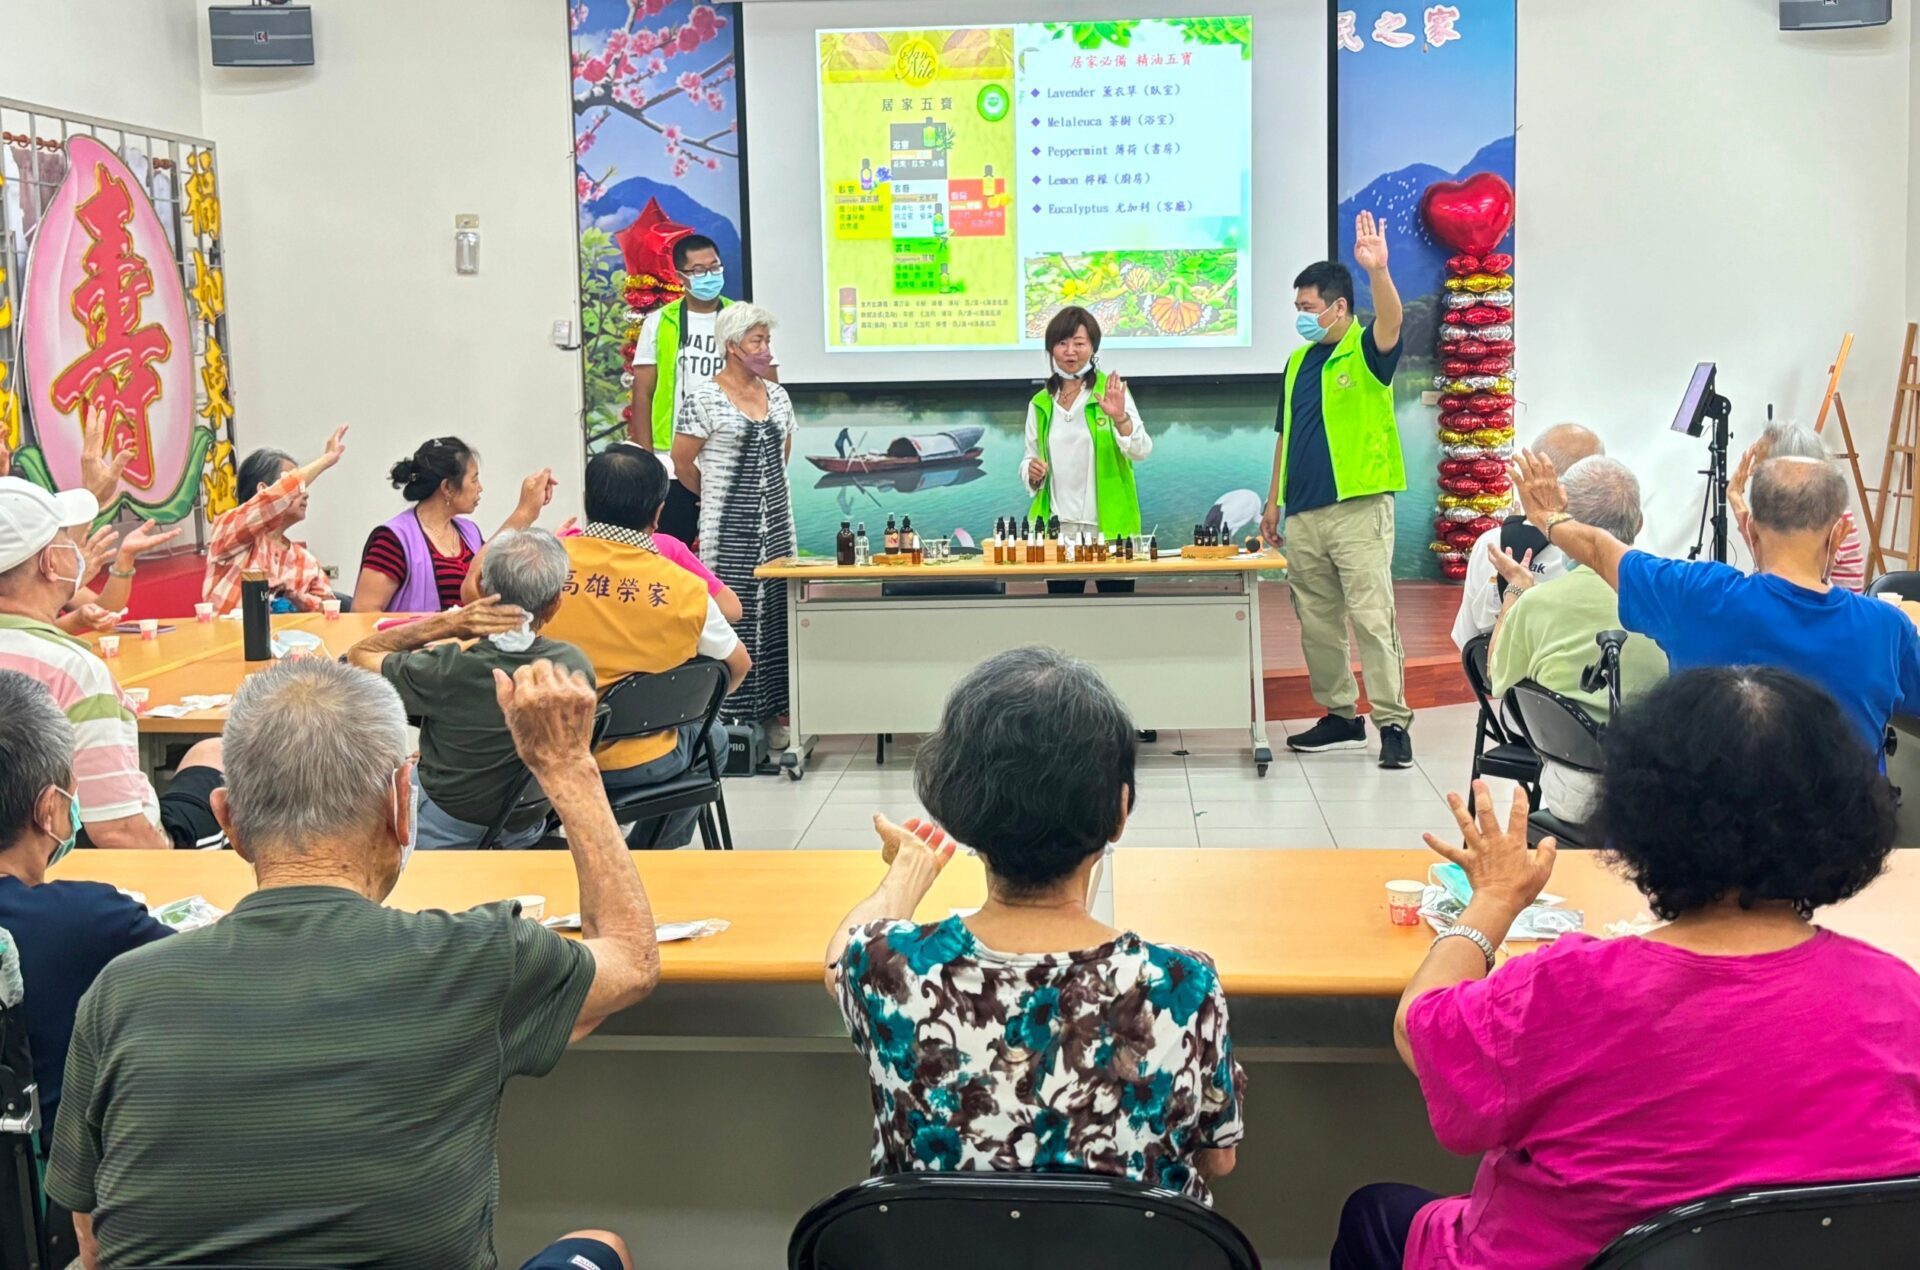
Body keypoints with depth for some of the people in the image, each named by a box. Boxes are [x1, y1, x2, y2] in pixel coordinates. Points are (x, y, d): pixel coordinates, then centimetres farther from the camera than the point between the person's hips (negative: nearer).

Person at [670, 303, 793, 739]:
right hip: (729, 527, -6)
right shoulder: (705, 400, -8)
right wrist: (718, 494, 8)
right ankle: (730, 716, -3)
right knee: (732, 614, -7)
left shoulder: (777, 395, 11)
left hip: (775, 522, 6)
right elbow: (682, 461, -5)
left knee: (773, 612, 5)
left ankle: (768, 712, 12)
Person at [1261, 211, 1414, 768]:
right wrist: (1273, 499, 17)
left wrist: (1378, 271, -41)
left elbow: (1391, 323, -25)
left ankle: (1393, 723, -6)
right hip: (1303, 515, 7)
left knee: (1372, 618, -9)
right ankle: (1340, 718, 20)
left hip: (1358, 509, -7)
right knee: (1318, 623, 10)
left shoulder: (1367, 354, -2)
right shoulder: (1298, 361, 16)